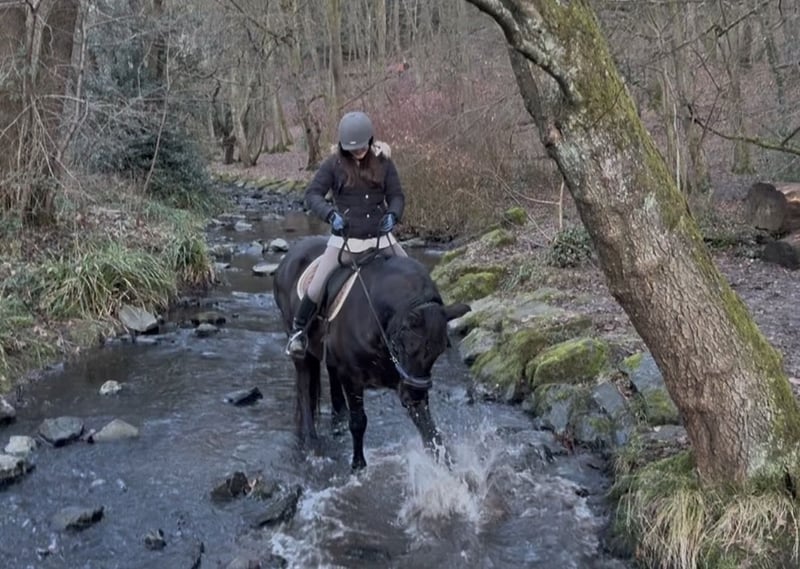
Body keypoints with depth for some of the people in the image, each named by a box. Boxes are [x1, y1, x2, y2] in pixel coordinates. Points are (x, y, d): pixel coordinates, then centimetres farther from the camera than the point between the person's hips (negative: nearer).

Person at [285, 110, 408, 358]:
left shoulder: (383, 162, -1)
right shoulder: (334, 164, -6)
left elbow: (396, 195, 1)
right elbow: (313, 193, -11)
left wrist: (392, 214, -21)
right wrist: (330, 213, -30)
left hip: (380, 237, 2)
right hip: (345, 238, -2)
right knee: (317, 288, -10)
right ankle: (298, 330, 14)